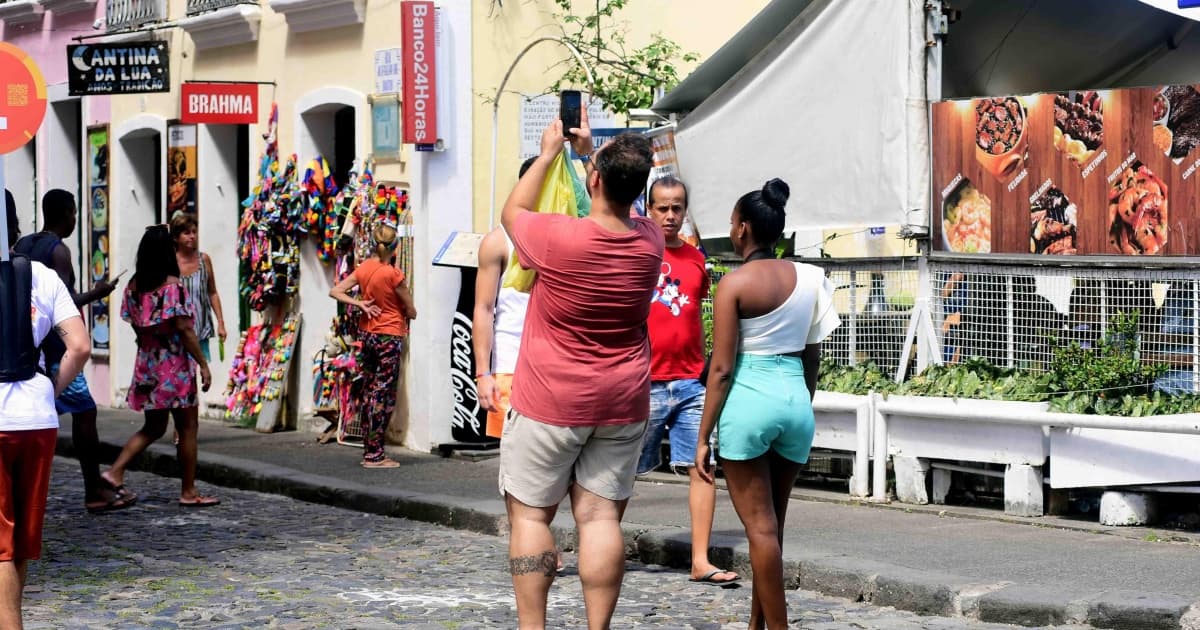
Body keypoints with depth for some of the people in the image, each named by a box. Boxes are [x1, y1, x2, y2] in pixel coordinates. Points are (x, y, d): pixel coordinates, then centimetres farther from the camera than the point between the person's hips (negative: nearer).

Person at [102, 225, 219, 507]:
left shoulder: (134, 286, 4)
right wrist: (203, 364, -11)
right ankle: (189, 492, 8)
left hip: (147, 364, 6)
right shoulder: (172, 285, -15)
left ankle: (115, 472, 5)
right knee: (188, 427, 4)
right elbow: (185, 329, -16)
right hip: (175, 364, -6)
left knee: (154, 427, 17)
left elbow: (136, 326, 8)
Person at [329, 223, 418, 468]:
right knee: (384, 397, -2)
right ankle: (375, 455, -3)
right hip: (390, 337, -6)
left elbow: (335, 291, 3)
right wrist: (406, 314, 14)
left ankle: (369, 451, 16)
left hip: (367, 335, 6)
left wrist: (360, 304, -2)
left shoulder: (364, 269, 0)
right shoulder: (393, 274, -16)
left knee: (369, 392, 13)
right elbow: (411, 311, -8)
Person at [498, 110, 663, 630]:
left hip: (551, 403, -4)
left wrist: (549, 153, 13)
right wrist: (588, 152, 24)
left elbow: (513, 211, 4)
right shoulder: (650, 241, -4)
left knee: (530, 513, 5)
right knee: (600, 516, 4)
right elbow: (619, 209, 21)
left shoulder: (559, 239, -18)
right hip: (623, 405, 4)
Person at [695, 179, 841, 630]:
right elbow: (812, 359, 12)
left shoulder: (736, 283, -8)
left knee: (760, 526, 1)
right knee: (772, 524, 15)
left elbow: (722, 368, -10)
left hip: (750, 400, -5)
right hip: (796, 397, 5)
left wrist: (703, 437, -6)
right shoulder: (807, 279, 6)